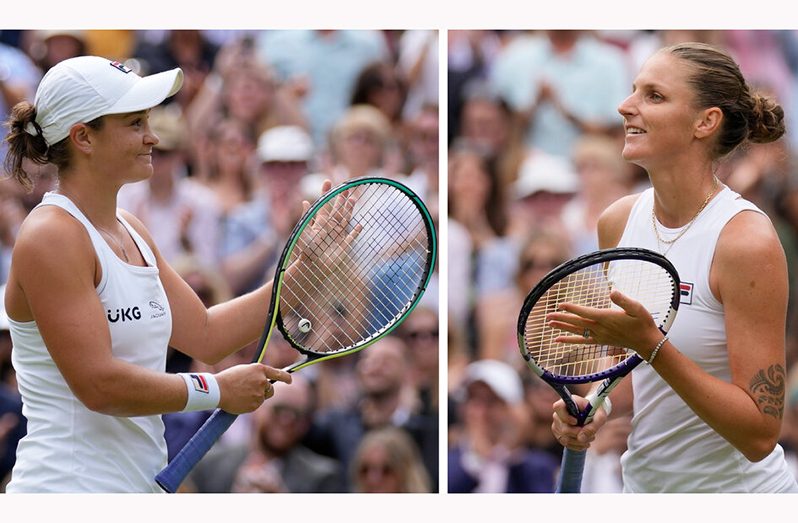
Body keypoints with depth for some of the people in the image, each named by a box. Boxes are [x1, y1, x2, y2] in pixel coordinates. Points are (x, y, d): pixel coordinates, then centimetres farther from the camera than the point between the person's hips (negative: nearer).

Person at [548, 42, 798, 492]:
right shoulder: (618, 221, -2)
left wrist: (650, 344, -31)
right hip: (643, 484, 6)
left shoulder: (747, 240, -22)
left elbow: (759, 435, -24)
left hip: (737, 489, -6)